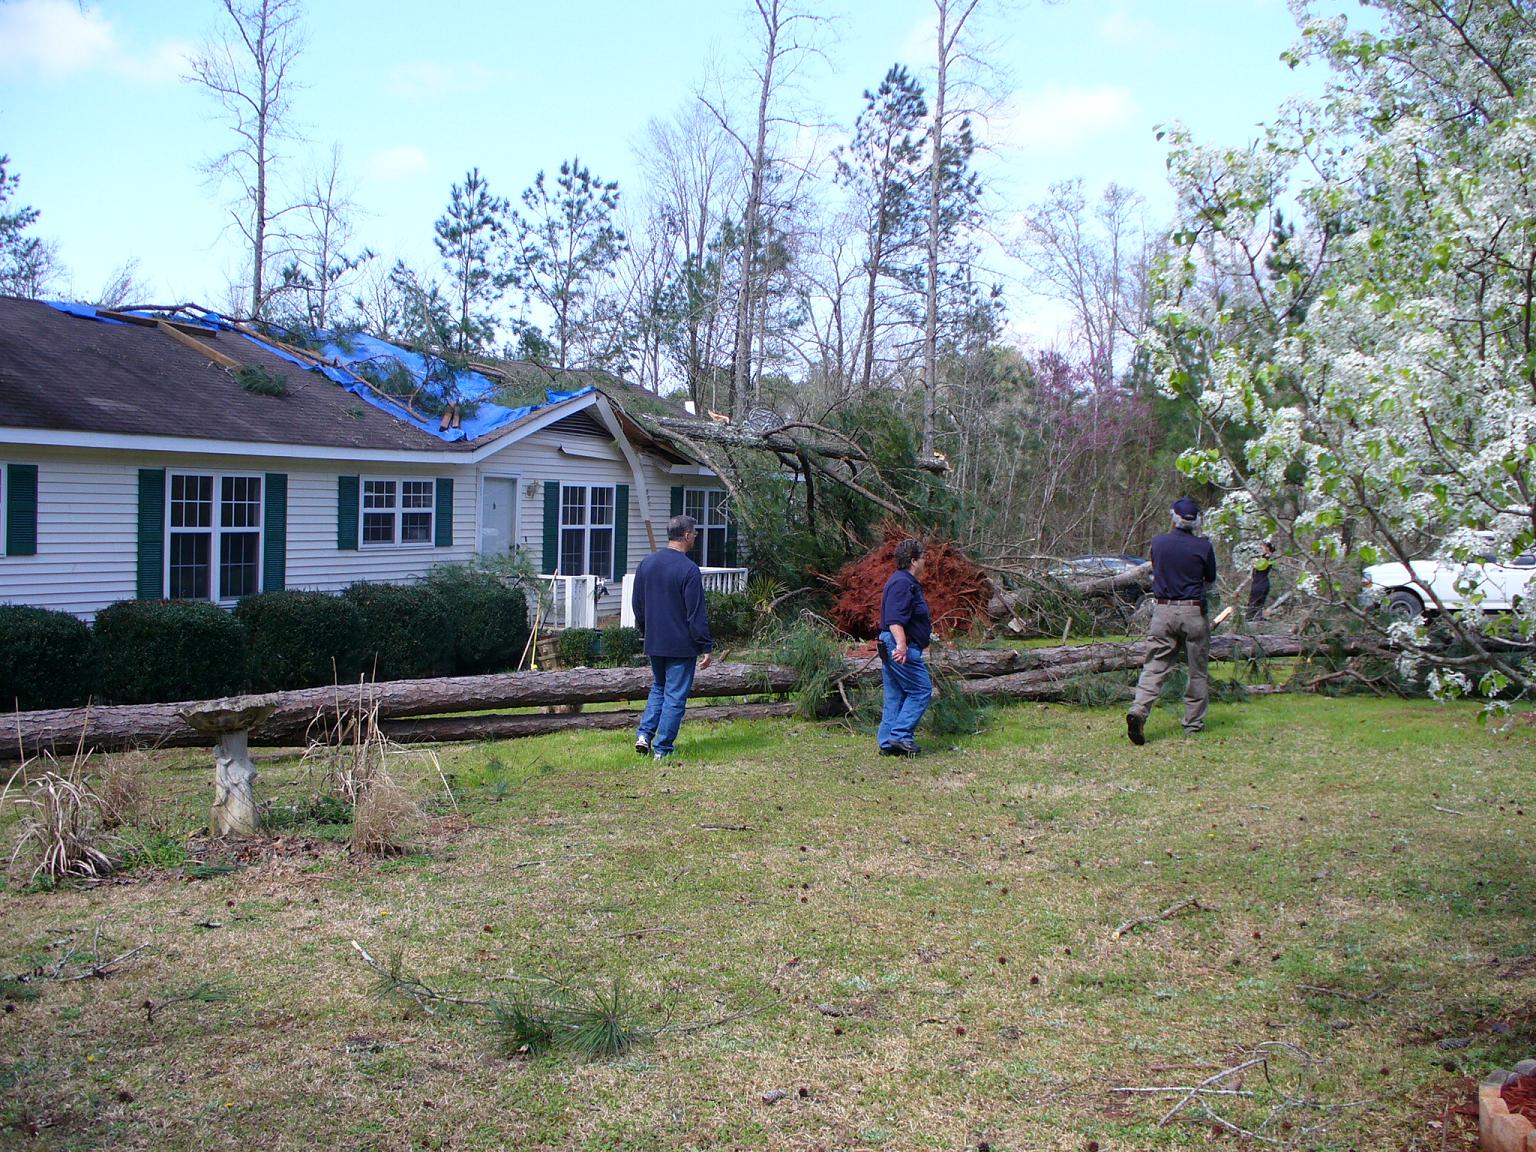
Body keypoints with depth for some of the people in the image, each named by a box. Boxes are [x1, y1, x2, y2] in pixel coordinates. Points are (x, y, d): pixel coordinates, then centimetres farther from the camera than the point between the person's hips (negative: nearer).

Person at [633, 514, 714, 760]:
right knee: (675, 696, 2)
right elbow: (696, 614, -16)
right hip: (681, 645, -6)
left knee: (658, 688, 23)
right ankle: (662, 749, 4)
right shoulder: (688, 569, -17)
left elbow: (637, 604, 13)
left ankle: (644, 734, 9)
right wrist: (706, 647, -9)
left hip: (654, 642, 6)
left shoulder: (646, 564, 5)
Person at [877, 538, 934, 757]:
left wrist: (926, 637, 42)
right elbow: (894, 619, -25)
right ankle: (900, 735, -9)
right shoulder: (903, 583, -14)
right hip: (901, 647, -11)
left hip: (894, 646, 11)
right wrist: (901, 644, -34)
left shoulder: (907, 582, 21)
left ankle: (888, 743, 12)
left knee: (895, 695, 11)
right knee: (921, 690, -7)